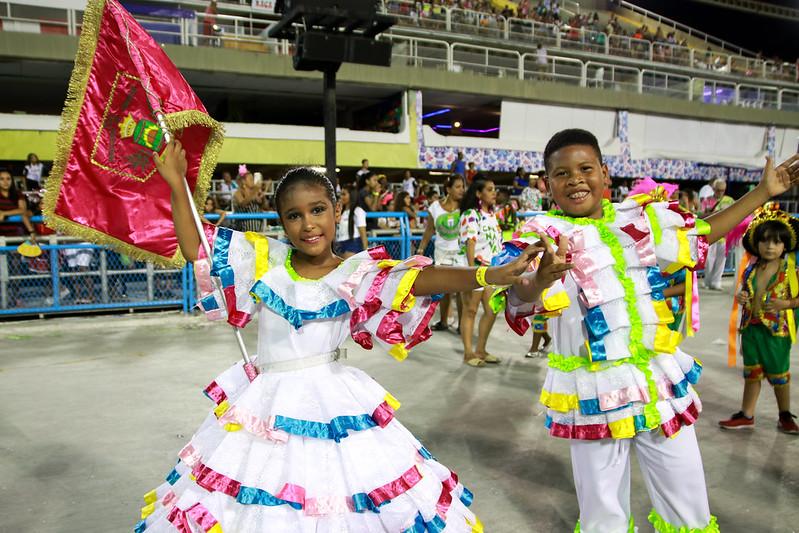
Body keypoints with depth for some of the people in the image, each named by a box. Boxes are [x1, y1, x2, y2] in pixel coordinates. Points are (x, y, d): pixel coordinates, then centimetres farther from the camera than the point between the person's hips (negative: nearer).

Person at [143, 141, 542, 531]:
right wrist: (176, 184, 0)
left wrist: (488, 275, -35)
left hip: (331, 406, -2)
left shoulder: (355, 274, -7)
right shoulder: (265, 261, 1)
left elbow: (417, 280, -21)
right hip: (267, 404, 3)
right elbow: (194, 250, 6)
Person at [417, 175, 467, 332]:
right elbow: (429, 231, 5)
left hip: (461, 252, -2)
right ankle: (443, 322, 24)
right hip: (442, 252, 3)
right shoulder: (435, 207, -1)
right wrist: (420, 250, 3)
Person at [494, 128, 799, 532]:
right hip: (593, 391, -4)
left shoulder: (642, 216, 4)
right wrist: (542, 276, -52)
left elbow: (701, 233, 21)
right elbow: (522, 299, -29)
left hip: (660, 381, 4)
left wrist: (764, 191, 20)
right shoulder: (544, 233, -11)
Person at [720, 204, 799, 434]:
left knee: (779, 374, 11)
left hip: (777, 330, -4)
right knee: (751, 372, 14)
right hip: (751, 328, 4)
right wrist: (740, 298, -5)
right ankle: (746, 415, 26)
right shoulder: (751, 269, 1)